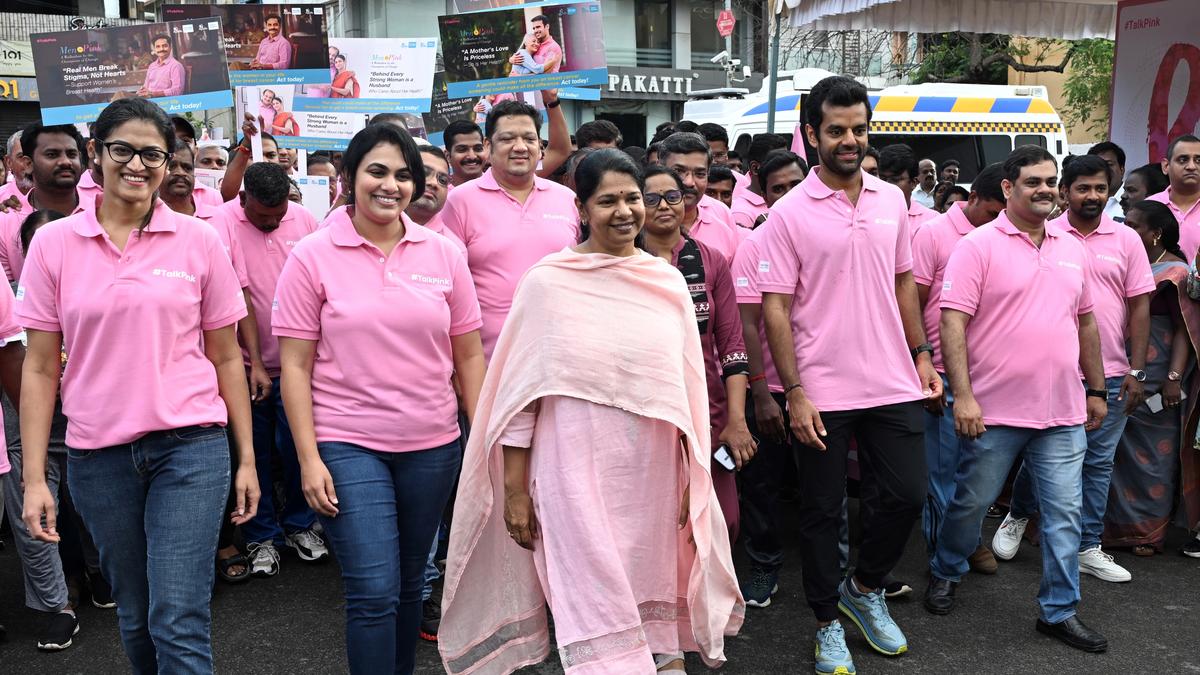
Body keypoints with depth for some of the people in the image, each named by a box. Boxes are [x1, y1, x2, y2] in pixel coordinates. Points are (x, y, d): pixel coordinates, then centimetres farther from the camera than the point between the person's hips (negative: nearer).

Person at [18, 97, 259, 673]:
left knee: (179, 625, -6)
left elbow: (226, 358, 4)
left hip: (190, 449, -2)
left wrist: (246, 458, 4)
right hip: (98, 455, 2)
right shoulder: (53, 244, 1)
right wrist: (33, 478, 0)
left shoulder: (198, 241, -1)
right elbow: (40, 368, 3)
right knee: (135, 618, 16)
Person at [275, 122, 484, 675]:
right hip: (347, 446, -3)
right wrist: (309, 458, -10)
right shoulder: (313, 256, -5)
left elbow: (469, 355, 6)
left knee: (409, 582, 17)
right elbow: (295, 366, -5)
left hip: (432, 444, 3)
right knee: (374, 591, -6)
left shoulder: (443, 253, 2)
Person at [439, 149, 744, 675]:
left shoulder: (669, 281, 5)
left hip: (653, 473, 3)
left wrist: (692, 481, 10)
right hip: (576, 473, -3)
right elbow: (520, 392, -3)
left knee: (651, 595, 13)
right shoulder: (547, 281, -4)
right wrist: (515, 490, -4)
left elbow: (688, 388, 11)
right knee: (595, 608, 0)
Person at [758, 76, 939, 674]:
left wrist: (921, 354, 11)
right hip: (822, 392, -4)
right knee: (822, 511, 7)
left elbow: (903, 282, 16)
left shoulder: (892, 200, 7)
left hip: (893, 383, 4)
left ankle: (865, 588, 33)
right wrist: (793, 392, -13)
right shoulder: (789, 213, -7)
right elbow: (775, 307, -9)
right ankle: (828, 622, 26)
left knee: (906, 493, 6)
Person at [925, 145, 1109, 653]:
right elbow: (952, 322, -14)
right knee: (972, 502, 9)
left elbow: (1086, 322, 19)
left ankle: (1059, 611, 20)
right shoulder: (978, 246, -8)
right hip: (994, 412, -5)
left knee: (1064, 513, 7)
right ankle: (944, 574, 34)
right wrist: (963, 395, -19)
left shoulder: (1073, 250, 11)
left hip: (1064, 414, 5)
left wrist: (1096, 389, 18)